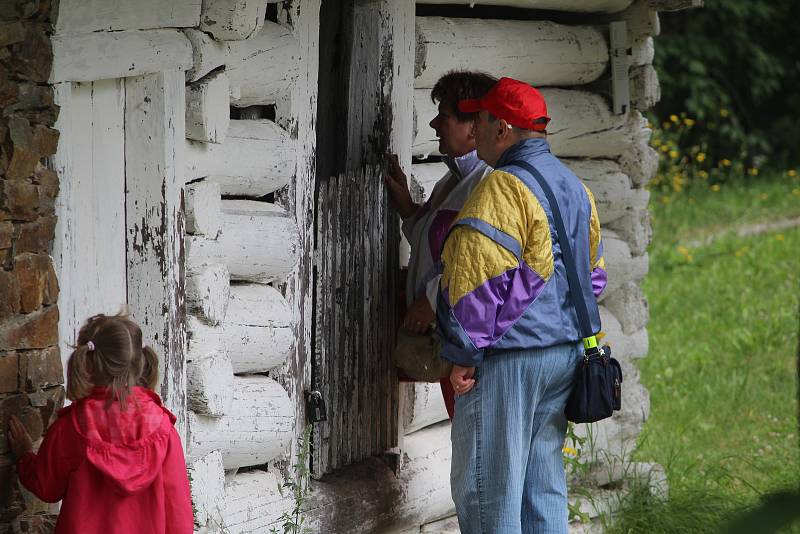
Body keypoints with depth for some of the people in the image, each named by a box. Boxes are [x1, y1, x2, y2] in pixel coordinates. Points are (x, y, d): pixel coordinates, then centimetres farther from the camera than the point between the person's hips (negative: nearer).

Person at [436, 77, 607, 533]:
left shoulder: (502, 189, -15)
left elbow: (478, 284, -18)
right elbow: (594, 274, 22)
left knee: (486, 487, -5)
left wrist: (464, 354, -13)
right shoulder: (575, 186, 15)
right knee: (544, 482, 12)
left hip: (508, 358, -9)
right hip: (567, 354, 9)